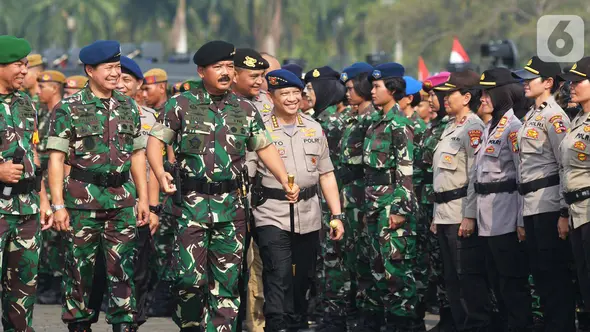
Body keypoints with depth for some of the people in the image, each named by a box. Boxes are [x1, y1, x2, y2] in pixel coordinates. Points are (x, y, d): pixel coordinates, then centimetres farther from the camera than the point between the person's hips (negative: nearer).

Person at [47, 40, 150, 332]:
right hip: (83, 199, -3)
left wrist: (143, 198, 10)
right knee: (80, 270, 3)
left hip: (122, 199, 3)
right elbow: (56, 158, -6)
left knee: (122, 269, 1)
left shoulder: (129, 108, 11)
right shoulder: (68, 109, -3)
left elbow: (137, 155, 16)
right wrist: (58, 205, -12)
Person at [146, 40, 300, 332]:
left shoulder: (245, 109, 10)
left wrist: (285, 182, 5)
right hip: (192, 202, -3)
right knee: (191, 276, -9)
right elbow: (155, 141, 0)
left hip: (232, 206, 3)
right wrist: (160, 174, -18)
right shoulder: (181, 106, 1)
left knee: (227, 280, 4)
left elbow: (265, 147, 18)